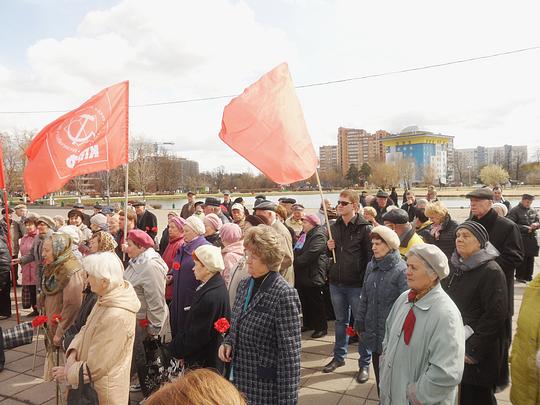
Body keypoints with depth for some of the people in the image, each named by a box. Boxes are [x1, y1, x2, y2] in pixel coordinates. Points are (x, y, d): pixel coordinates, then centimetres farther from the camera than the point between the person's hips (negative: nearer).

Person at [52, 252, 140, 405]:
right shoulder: (107, 298, -5)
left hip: (104, 391, -8)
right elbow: (87, 329, 8)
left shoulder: (116, 317, -34)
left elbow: (94, 367, -26)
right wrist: (73, 351, -7)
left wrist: (67, 372, -10)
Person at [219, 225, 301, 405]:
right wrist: (228, 342, -4)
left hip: (266, 388, -6)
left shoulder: (284, 294, -20)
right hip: (240, 380, 7)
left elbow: (290, 353, -19)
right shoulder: (245, 285, 2)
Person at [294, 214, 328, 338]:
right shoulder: (304, 234, 15)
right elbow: (297, 250, 24)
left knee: (316, 302, 0)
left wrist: (296, 262, -19)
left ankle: (321, 327, 12)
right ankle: (308, 324, 30)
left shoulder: (319, 236, -15)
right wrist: (294, 261, 7)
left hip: (312, 275, -9)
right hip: (302, 274, 9)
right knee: (304, 301, 17)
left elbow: (311, 253, -26)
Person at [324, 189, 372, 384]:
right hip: (336, 282, 6)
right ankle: (339, 356, 33)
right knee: (340, 321, 18)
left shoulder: (365, 228, -10)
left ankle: (365, 364, 20)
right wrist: (329, 248, -3)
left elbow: (370, 256, -10)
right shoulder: (335, 226, 8)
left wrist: (366, 282, -15)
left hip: (356, 284, -5)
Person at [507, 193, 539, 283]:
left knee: (530, 258, 9)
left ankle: (528, 276, 20)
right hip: (521, 238, -6)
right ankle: (519, 276, 7)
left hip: (532, 238, 6)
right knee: (522, 258, -5)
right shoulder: (515, 211, -7)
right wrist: (525, 228, -15)